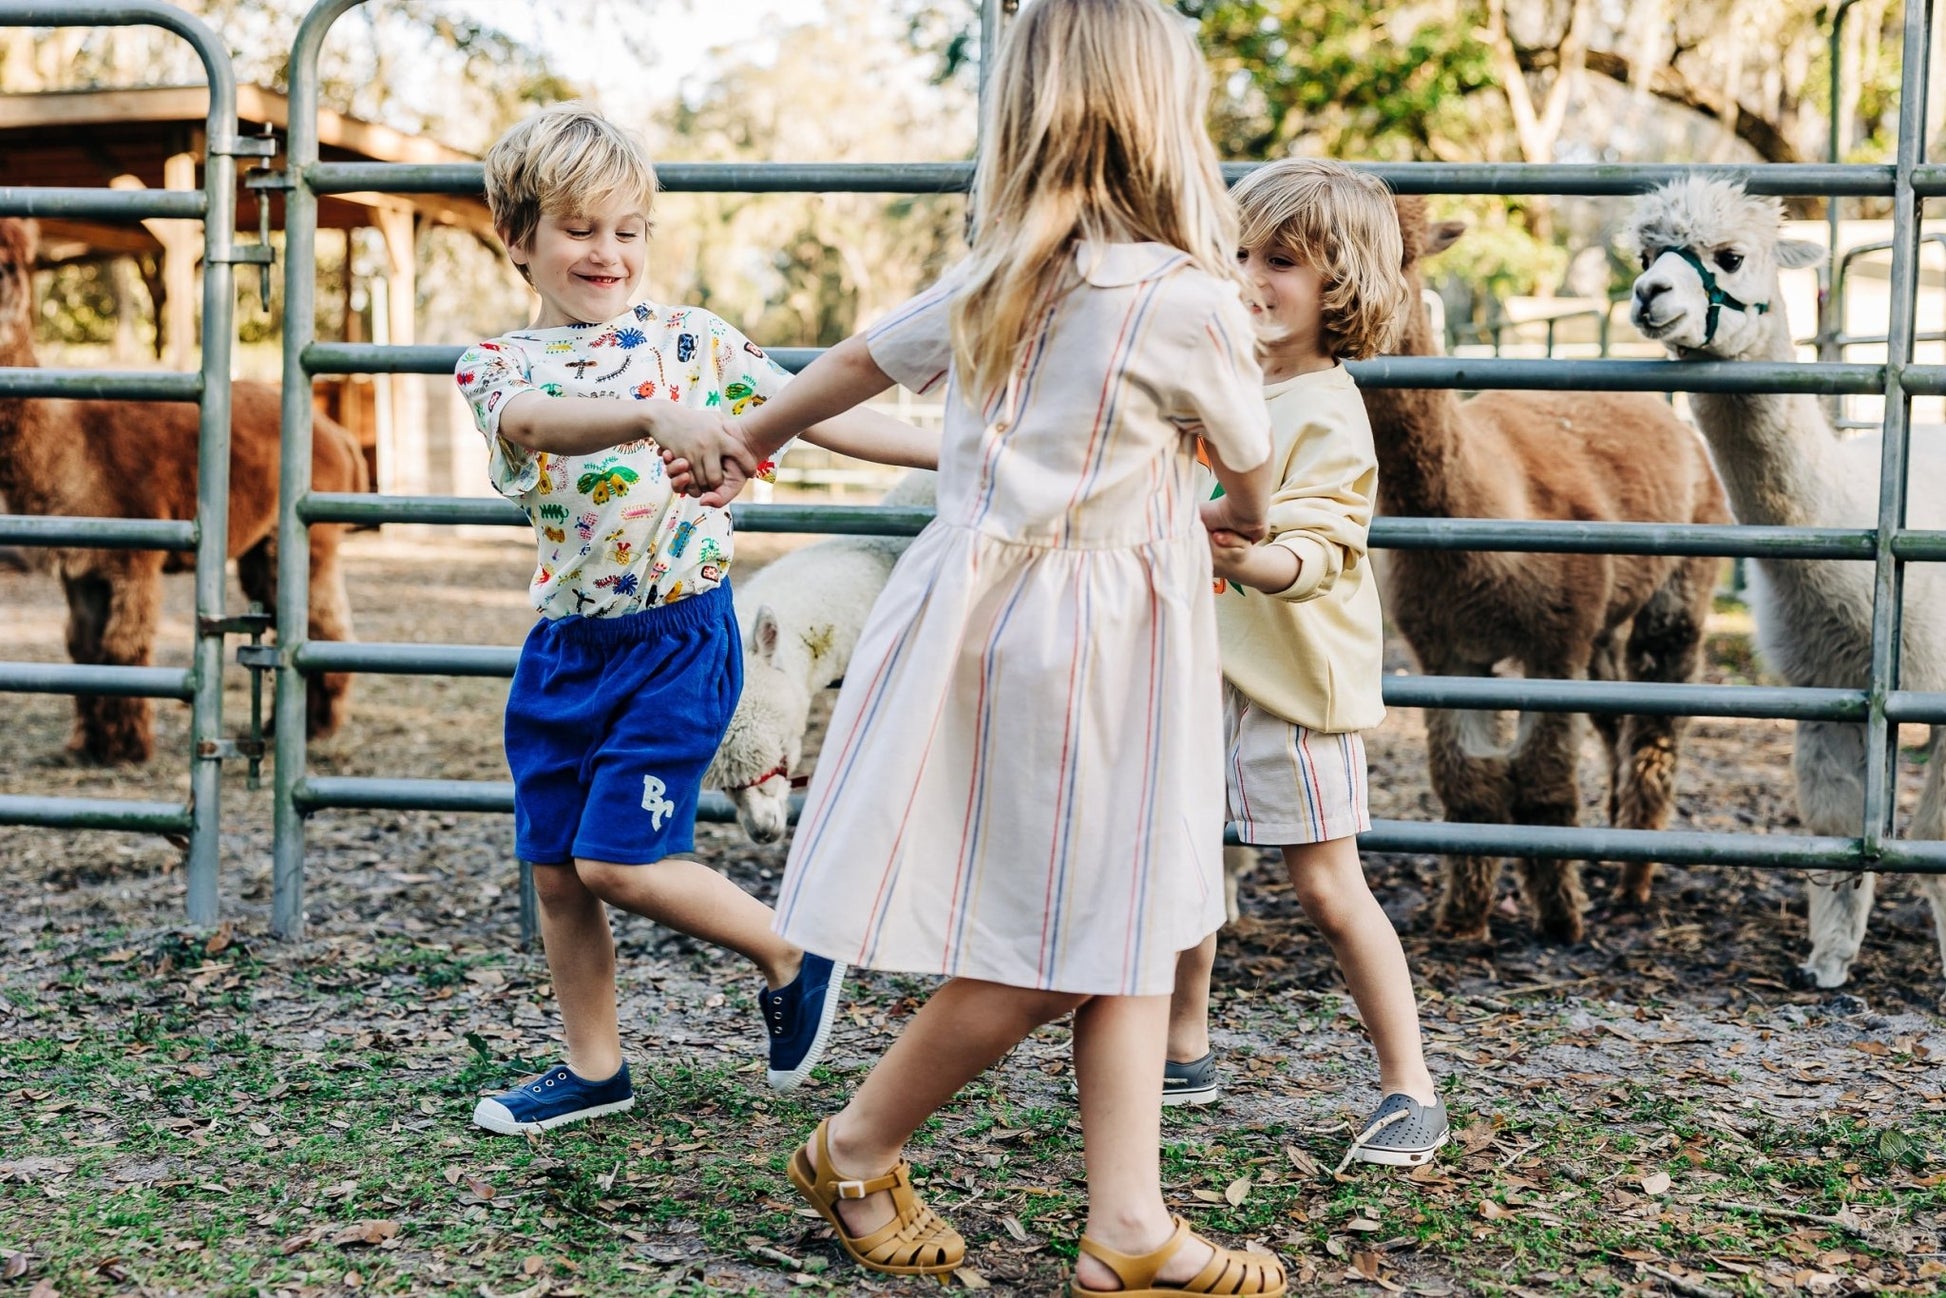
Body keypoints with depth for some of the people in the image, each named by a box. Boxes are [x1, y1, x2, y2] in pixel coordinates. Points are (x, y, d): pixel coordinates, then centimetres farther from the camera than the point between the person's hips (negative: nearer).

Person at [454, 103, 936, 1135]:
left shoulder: (691, 339, 1)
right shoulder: (499, 365, 0)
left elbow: (818, 414, 1)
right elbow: (538, 420, -24)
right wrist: (654, 417, -44)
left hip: (677, 636, -4)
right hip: (564, 649, 4)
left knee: (615, 862, -10)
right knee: (555, 871, 9)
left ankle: (793, 959, 13)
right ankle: (593, 1068, 27)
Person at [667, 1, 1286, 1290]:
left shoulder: (993, 278, 6)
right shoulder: (1188, 301, -13)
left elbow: (859, 358, 22)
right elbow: (1250, 471, 5)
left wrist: (748, 439, 39)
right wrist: (1237, 520, 29)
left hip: (984, 604, 8)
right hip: (1092, 644, -8)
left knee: (1127, 938, 12)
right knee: (1056, 955, 5)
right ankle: (856, 1150, 22)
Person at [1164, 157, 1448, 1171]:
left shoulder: (1327, 413, -17)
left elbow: (1315, 551, -30)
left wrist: (1251, 559, -47)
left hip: (1294, 673, -7)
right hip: (1201, 661, 8)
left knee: (1326, 887, -5)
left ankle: (1410, 1089, 6)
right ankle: (1185, 1051, 29)